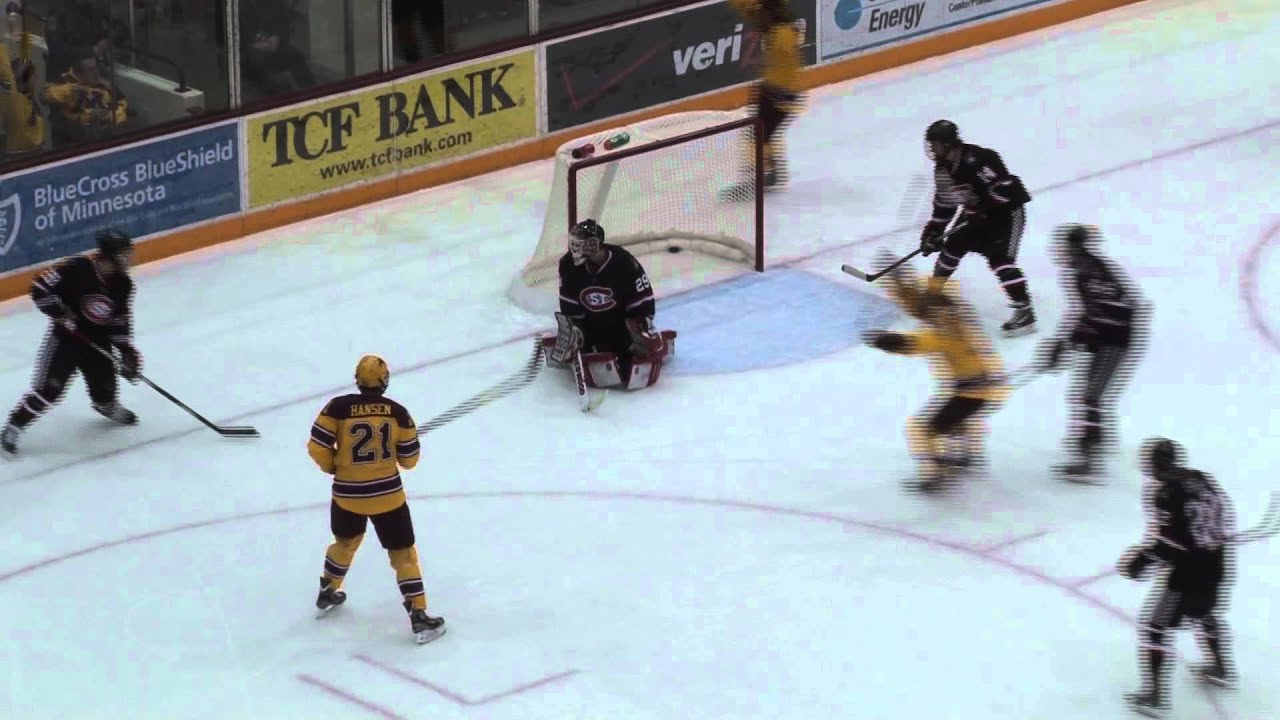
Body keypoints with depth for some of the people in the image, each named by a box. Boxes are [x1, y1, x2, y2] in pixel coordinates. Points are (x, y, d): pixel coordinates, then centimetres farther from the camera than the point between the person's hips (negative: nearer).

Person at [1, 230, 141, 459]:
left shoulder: (122, 283, -3)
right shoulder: (77, 269, -24)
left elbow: (120, 319, 7)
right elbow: (40, 287, -22)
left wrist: (126, 350, 1)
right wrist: (59, 313, -26)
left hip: (98, 341, 6)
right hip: (66, 336, -6)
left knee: (105, 382, 11)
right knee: (49, 387, -14)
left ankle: (107, 406, 49)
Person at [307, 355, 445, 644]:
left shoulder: (339, 407, -11)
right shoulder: (397, 413, -9)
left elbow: (317, 448, -10)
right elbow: (409, 459, -2)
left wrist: (333, 467, 10)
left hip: (347, 493, 2)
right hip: (387, 495, -2)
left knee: (345, 542, 29)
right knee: (403, 553, 5)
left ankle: (328, 593, 45)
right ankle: (419, 617, 0)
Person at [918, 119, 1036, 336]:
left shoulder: (975, 160, -29)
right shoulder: (944, 168, 2)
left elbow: (1002, 186, -33)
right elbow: (944, 203, 13)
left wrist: (981, 211, -31)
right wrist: (933, 231, 8)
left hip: (1007, 210, -9)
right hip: (978, 215, 9)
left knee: (999, 257, -21)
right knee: (952, 246, 10)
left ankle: (1025, 314, -23)